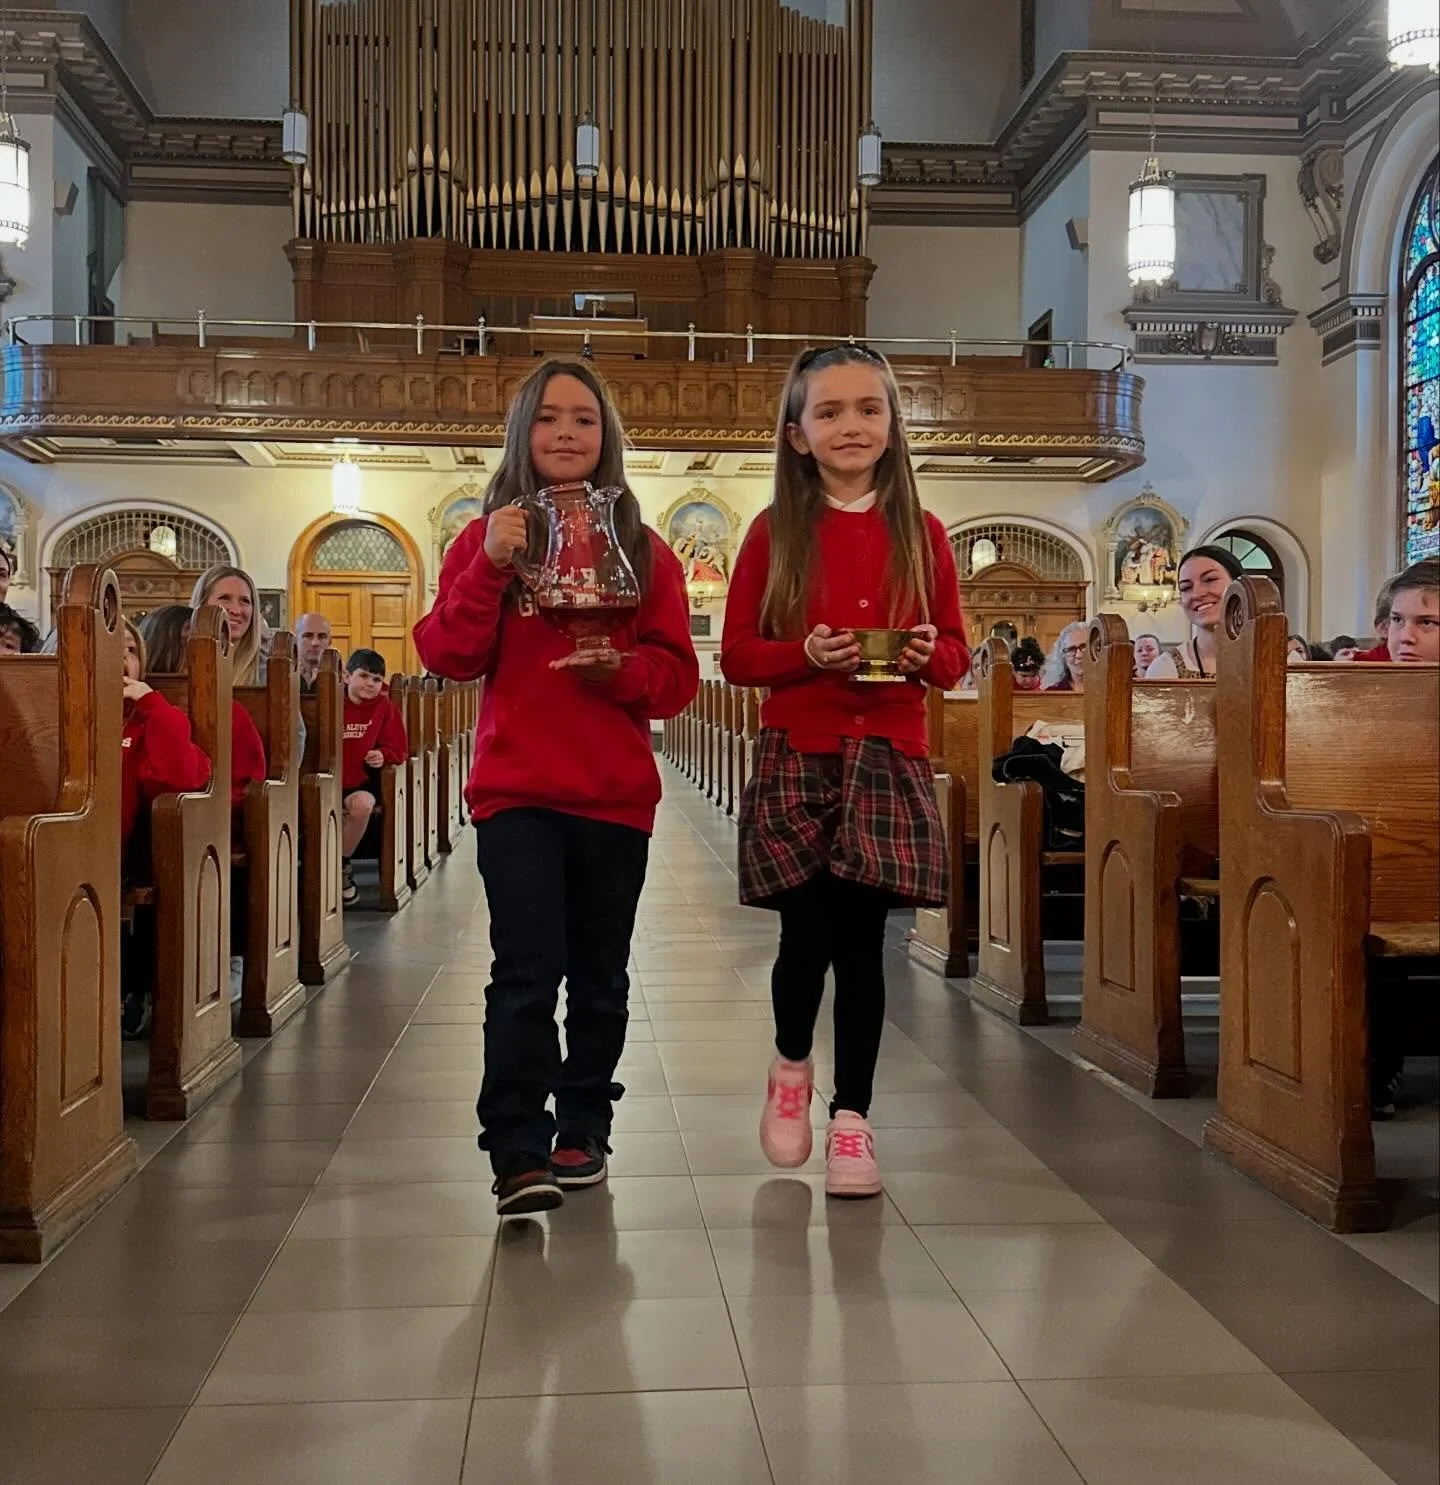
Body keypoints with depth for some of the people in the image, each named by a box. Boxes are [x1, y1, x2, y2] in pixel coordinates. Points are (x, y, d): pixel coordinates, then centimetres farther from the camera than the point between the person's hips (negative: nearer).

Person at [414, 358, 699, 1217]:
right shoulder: (487, 537, 4)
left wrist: (621, 667, -17)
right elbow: (448, 658, -4)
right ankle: (519, 1154, -6)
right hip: (517, 793, -2)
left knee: (600, 978, 12)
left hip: (615, 797, 2)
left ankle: (583, 1131, 28)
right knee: (527, 974, -12)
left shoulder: (644, 550, 5)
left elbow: (677, 677, 3)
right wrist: (490, 568, -15)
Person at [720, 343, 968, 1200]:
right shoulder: (775, 534, 2)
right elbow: (736, 656, 1)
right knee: (807, 936, 0)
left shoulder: (921, 534, 6)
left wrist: (928, 655, -13)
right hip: (797, 758, -1)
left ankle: (853, 1116, 15)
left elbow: (957, 652, 9)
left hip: (889, 758, 1)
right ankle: (791, 1067, 32)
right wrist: (807, 655, -16)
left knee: (862, 938, 1)